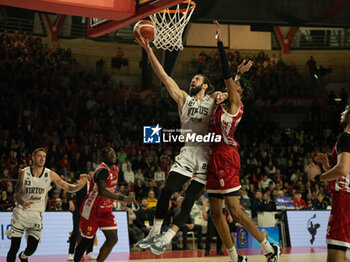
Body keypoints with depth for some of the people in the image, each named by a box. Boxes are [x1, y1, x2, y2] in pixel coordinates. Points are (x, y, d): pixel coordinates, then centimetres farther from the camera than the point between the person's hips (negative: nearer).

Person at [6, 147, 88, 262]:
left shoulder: (50, 174, -3)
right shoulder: (24, 173, -3)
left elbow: (68, 188, -1)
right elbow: (16, 194, 2)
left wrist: (79, 186, -24)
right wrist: (21, 202, -21)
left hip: (36, 214, 0)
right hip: (21, 212, 0)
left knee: (31, 249, -7)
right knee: (14, 248, -3)